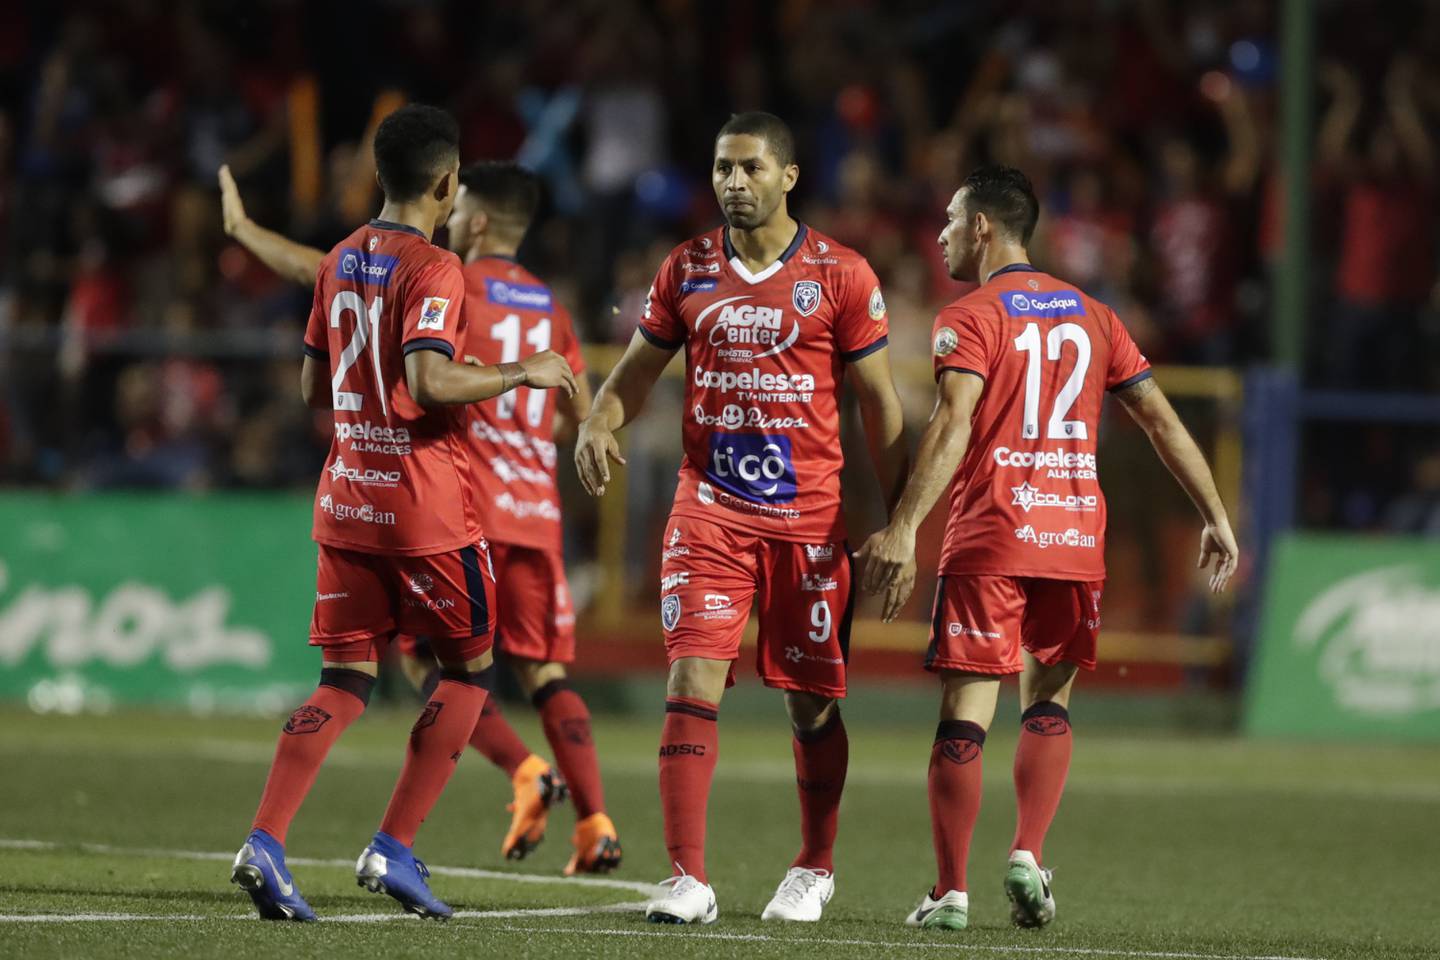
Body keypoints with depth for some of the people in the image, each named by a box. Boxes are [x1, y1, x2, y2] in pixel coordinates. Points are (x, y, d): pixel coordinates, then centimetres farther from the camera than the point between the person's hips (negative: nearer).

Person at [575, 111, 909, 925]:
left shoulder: (840, 275, -2)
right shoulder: (686, 270, 5)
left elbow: (880, 403, 1)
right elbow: (638, 369, 14)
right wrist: (599, 423, -9)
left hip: (810, 515, -1)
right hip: (710, 511, 1)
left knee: (813, 700, 6)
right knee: (693, 681, -12)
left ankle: (815, 869, 25)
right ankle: (689, 879, -11)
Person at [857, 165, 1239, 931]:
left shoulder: (970, 318, -3)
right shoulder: (1092, 315, 13)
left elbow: (953, 427, -18)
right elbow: (1161, 419, 12)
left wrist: (903, 529, -23)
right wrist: (1215, 517, 16)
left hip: (989, 540, -4)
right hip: (1076, 536, 4)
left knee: (965, 711, -1)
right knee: (1048, 700, 18)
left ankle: (950, 891, -3)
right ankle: (1028, 855, 2)